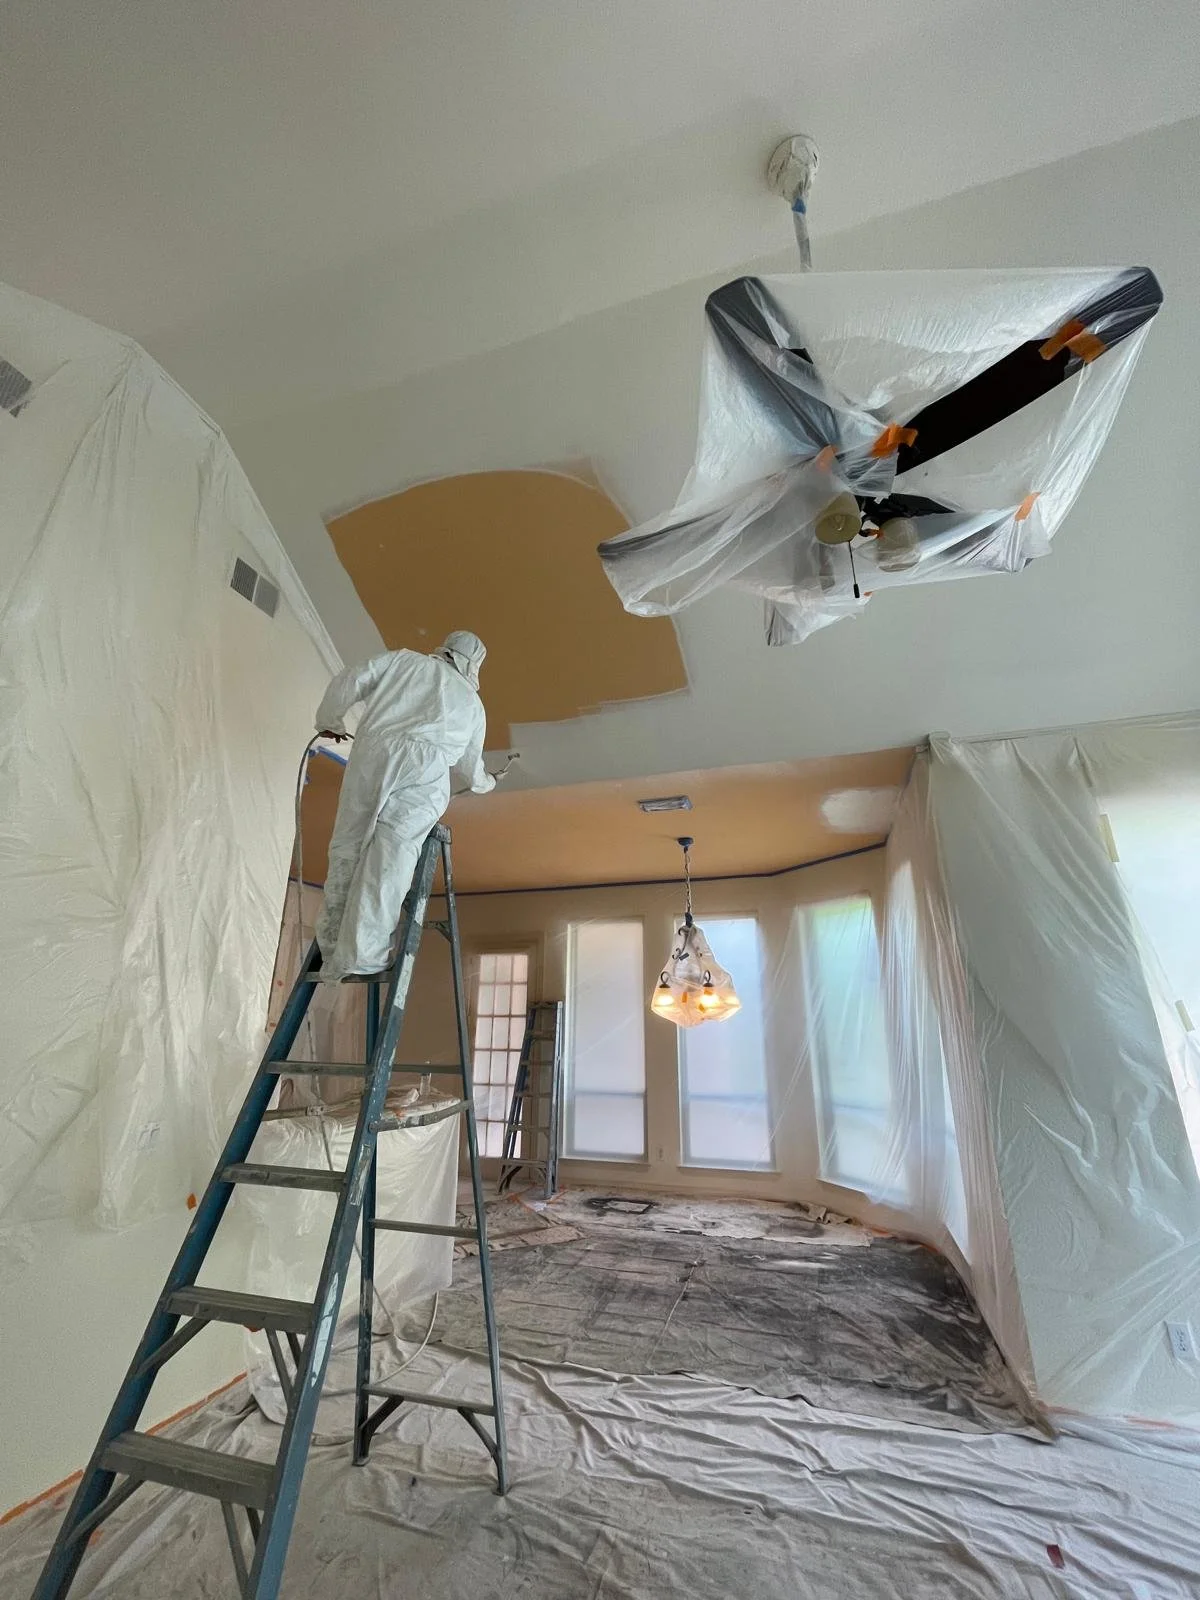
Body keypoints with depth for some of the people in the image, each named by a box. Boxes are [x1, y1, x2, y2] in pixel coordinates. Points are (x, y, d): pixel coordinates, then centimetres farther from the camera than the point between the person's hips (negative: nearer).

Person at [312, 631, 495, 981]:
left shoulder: (405, 659, 26)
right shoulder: (472, 702, 29)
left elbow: (350, 682, 15)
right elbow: (470, 769, 34)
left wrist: (329, 722, 33)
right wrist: (486, 782, 57)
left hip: (373, 751, 1)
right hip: (425, 766, -1)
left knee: (347, 847, 6)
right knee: (388, 862, -10)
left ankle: (331, 949, 6)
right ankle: (360, 958, -17)